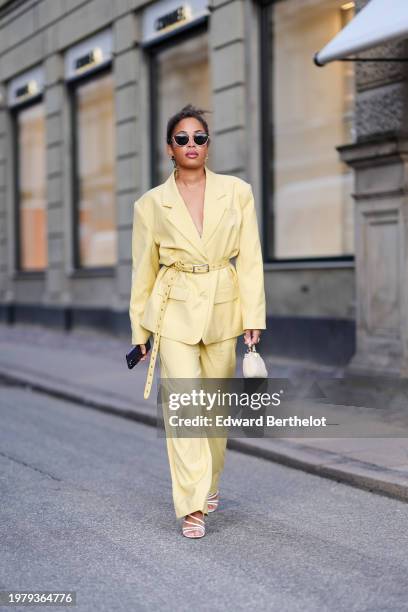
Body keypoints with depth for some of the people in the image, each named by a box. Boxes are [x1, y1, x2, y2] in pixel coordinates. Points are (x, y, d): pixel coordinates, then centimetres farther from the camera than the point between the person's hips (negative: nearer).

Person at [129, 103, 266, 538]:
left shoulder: (237, 192, 1)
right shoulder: (151, 204, 0)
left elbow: (250, 259, 1)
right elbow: (143, 270, 6)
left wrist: (254, 316, -6)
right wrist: (139, 329, 8)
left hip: (223, 310, 2)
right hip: (174, 311, -2)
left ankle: (209, 484, 33)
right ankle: (192, 507, -9)